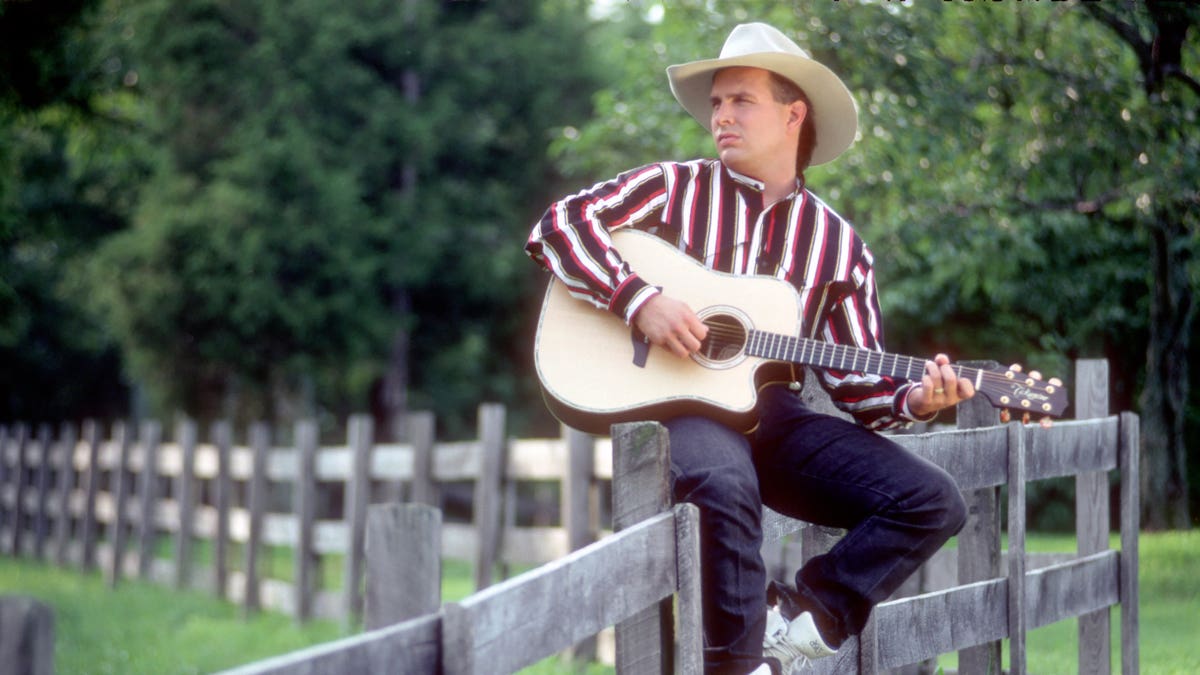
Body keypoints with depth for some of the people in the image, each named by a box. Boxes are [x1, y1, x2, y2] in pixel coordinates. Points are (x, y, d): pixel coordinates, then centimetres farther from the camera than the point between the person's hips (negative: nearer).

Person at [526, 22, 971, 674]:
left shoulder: (837, 243, 13)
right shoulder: (674, 188, 7)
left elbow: (856, 380, 11)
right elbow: (557, 224, -4)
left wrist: (912, 400, -11)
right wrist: (639, 299, -17)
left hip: (770, 409, 4)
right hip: (675, 401, -4)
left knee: (932, 500, -13)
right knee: (725, 483, -40)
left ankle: (797, 620, -16)